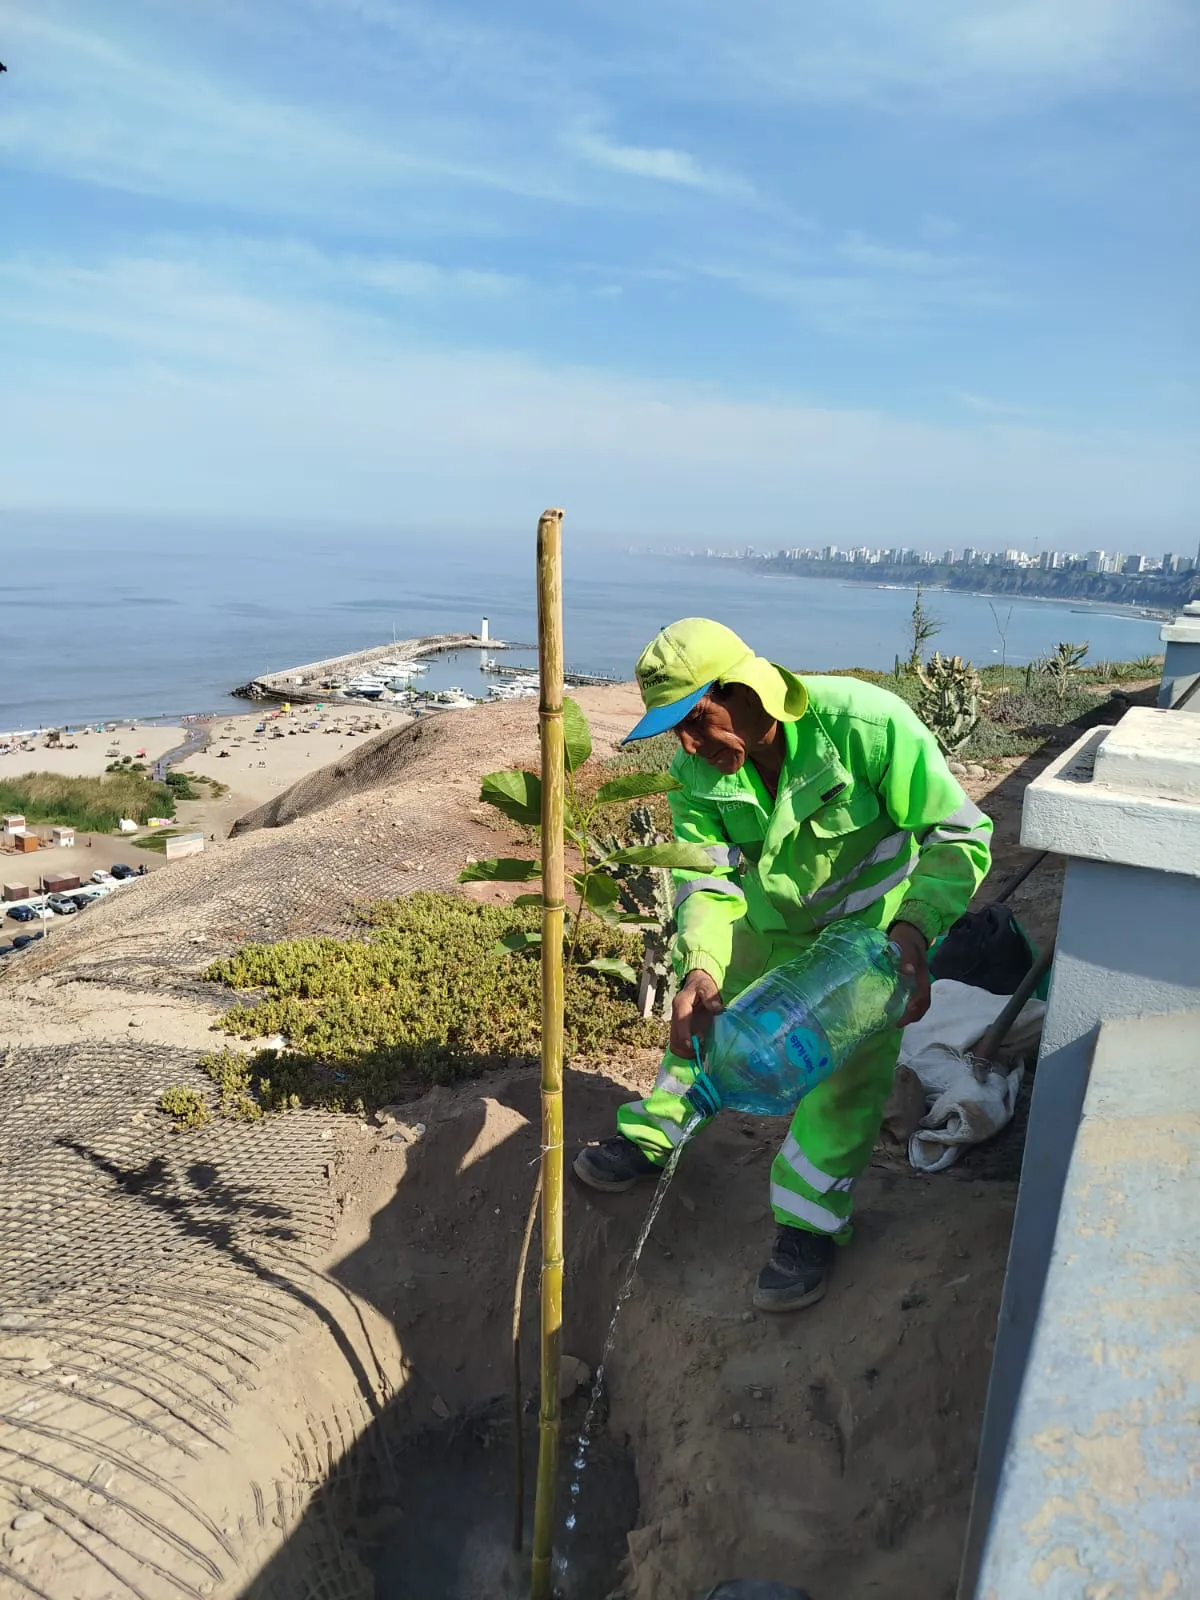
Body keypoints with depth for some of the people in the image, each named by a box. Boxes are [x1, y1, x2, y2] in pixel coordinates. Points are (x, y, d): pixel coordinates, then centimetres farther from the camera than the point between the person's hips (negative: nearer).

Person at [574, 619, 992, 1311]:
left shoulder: (865, 723, -35)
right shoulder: (699, 771, -18)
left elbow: (960, 833, -28)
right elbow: (706, 877, -19)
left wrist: (914, 929, -42)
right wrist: (700, 966, -38)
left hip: (871, 923, -4)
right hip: (769, 915, 5)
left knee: (849, 1067, -12)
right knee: (705, 1018, 15)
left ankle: (810, 1226, 7)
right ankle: (651, 1137, 37)